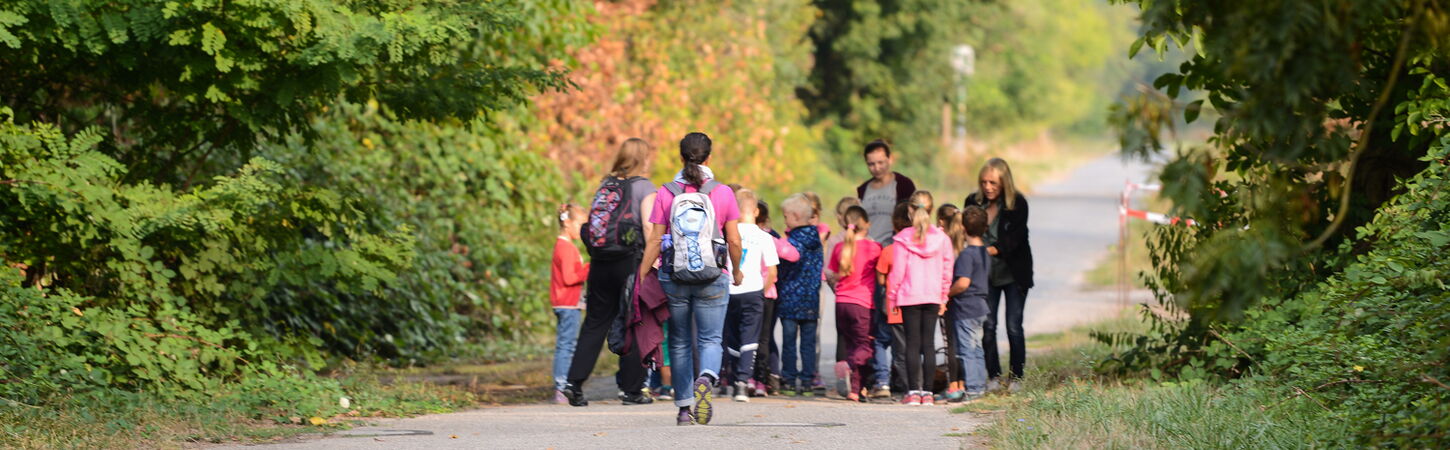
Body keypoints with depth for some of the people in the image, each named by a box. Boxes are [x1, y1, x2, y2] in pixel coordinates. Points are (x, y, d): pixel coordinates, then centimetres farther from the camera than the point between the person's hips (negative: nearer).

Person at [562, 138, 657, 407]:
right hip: (631, 262, -5)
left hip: (601, 263, 5)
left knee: (595, 323, 9)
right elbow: (649, 226, -11)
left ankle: (574, 383, 0)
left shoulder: (606, 185, 13)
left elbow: (591, 224, 10)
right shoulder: (643, 187, -3)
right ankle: (632, 390, 6)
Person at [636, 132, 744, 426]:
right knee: (710, 339, 3)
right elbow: (734, 241, -1)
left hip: (674, 279, 1)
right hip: (713, 280, -1)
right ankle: (706, 380, -29)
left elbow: (654, 240, -3)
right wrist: (737, 271, 16)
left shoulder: (666, 193, -3)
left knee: (680, 343, 13)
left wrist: (641, 277, 5)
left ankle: (685, 408, 15)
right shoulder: (722, 193, -3)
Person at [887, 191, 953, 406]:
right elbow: (947, 271, 5)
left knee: (912, 343, 1)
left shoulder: (904, 238, -7)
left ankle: (913, 391, -2)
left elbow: (898, 271, -6)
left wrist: (892, 296, 4)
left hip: (909, 297, -2)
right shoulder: (942, 238, 0)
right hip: (933, 297, 2)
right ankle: (927, 392, 4)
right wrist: (943, 296, 15)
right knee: (929, 343, 5)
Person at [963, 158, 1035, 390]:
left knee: (1014, 326, -3)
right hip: (986, 273, 3)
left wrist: (993, 250, -30)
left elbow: (1015, 238, -17)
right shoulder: (974, 202, 0)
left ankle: (1016, 378, 6)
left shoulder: (1017, 203, -11)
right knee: (987, 326, -1)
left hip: (1013, 273, -3)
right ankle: (993, 377, 8)